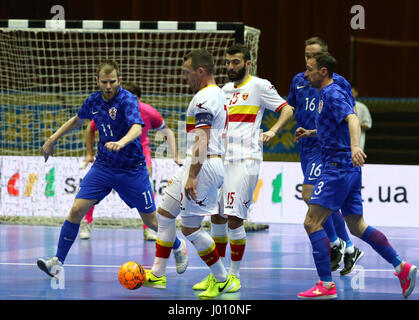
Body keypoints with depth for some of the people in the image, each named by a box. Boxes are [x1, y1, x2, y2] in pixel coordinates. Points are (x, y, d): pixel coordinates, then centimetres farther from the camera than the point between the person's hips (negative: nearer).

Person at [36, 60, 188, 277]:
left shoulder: (127, 100, -19)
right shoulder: (93, 101, -1)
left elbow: (137, 127, -37)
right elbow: (77, 120, 21)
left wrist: (121, 143, -57)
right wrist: (52, 139, 21)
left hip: (132, 169, -4)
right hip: (103, 166, 4)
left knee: (151, 221, 4)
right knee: (77, 210, -11)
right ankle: (57, 261, -3)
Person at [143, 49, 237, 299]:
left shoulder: (204, 98, -15)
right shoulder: (219, 94, 17)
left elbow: (202, 140, -23)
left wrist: (192, 176, -27)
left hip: (203, 166, -11)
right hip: (214, 163, 11)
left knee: (191, 227, -6)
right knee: (165, 214, 15)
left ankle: (223, 280, 3)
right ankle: (157, 274, 20)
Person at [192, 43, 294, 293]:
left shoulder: (259, 86, -3)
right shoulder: (226, 89, 18)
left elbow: (287, 110, -6)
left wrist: (272, 131, -21)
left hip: (246, 159, -7)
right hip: (222, 159, 7)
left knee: (234, 218, -11)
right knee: (217, 217, 6)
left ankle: (235, 275, -1)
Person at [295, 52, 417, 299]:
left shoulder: (332, 94, -12)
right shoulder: (328, 94, 18)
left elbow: (352, 119, -30)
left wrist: (355, 146, -46)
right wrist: (311, 133, 30)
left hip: (339, 166, -10)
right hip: (349, 168, 10)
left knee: (312, 222, -10)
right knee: (357, 227, 13)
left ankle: (326, 285, -12)